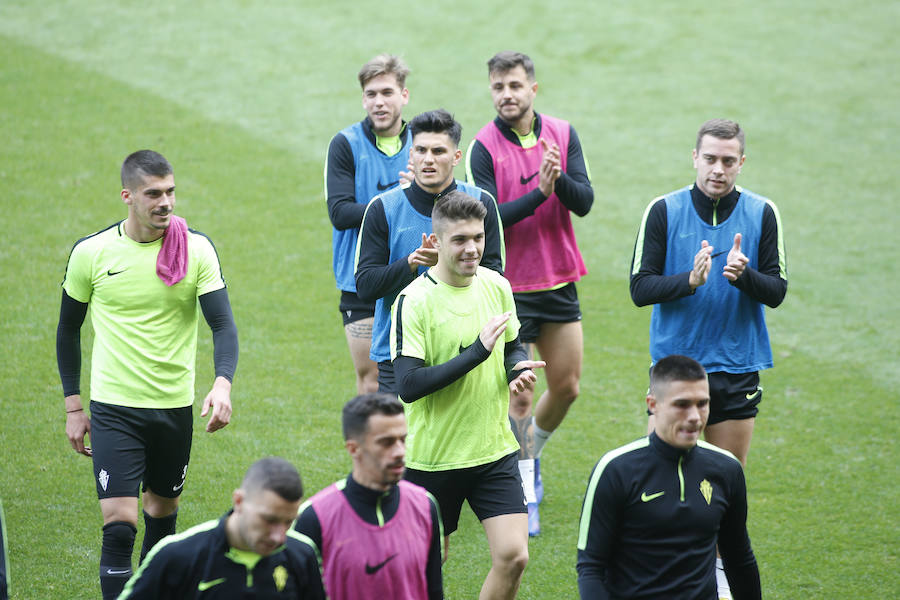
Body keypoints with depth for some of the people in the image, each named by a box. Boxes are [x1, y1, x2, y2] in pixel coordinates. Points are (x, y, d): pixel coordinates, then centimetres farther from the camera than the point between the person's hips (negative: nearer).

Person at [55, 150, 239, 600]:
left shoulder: (196, 249, -5)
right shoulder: (90, 253, -5)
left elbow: (222, 323, -9)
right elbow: (68, 328, 7)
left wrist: (222, 384, -27)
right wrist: (73, 406, 6)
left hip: (175, 406, 2)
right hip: (113, 407, -2)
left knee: (163, 511, 17)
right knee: (119, 525, -12)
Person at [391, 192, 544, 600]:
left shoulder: (497, 287, 1)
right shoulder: (413, 301, -16)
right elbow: (408, 385, -23)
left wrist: (519, 367, -5)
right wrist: (476, 352, -26)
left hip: (495, 450, 4)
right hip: (433, 455, -4)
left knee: (513, 556, -9)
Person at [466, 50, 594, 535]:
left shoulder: (563, 134, 1)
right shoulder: (483, 146, -11)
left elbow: (584, 201, -7)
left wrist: (560, 177, -26)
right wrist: (540, 191, -28)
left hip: (559, 281, 4)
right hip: (509, 286, -4)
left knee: (566, 386, 10)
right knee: (519, 395, -2)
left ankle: (529, 454, 36)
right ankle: (525, 492, 11)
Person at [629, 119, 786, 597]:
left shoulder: (762, 214, 0)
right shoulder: (664, 211, -4)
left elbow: (777, 290, 0)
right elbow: (641, 288, -5)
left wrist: (743, 275, -21)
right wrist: (690, 279, -23)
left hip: (737, 367, 1)